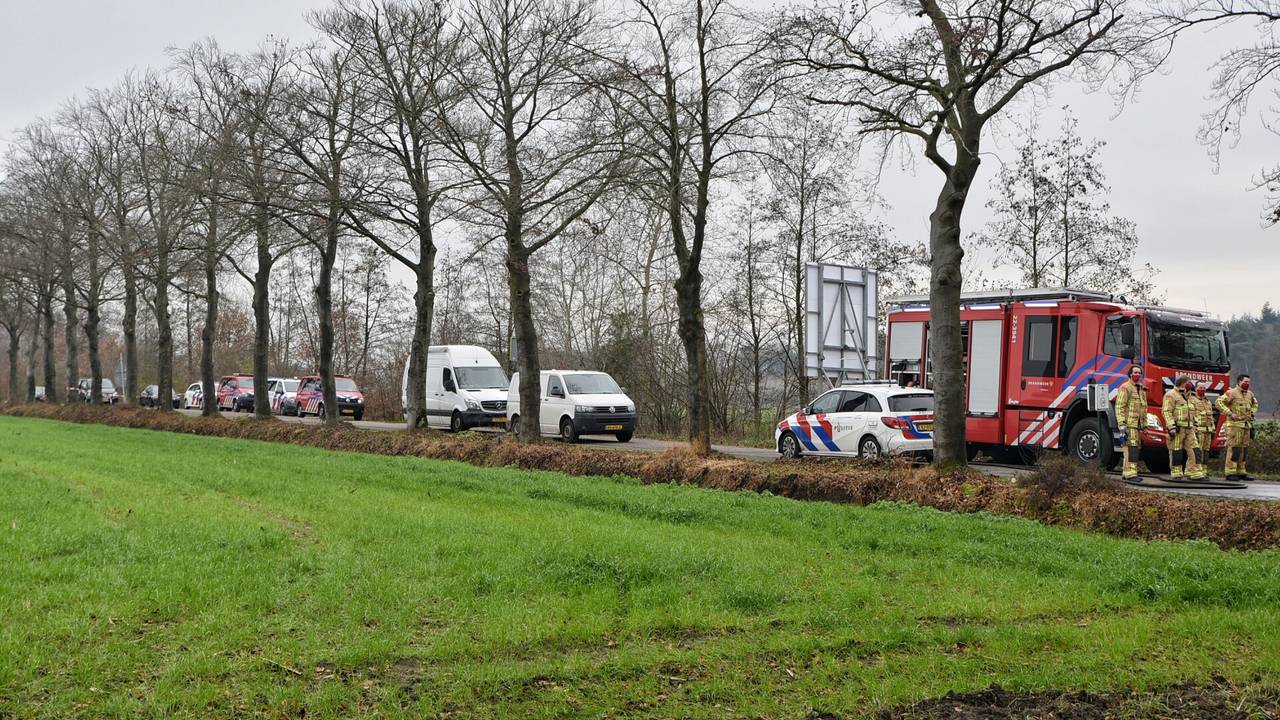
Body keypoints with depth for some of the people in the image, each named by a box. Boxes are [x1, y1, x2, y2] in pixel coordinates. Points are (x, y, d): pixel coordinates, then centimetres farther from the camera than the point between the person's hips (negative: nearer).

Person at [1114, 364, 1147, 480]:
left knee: (1136, 448, 8)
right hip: (1129, 424, -9)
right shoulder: (1125, 388, -7)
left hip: (1137, 425, 9)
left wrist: (1144, 425, 22)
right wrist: (1122, 425, -20)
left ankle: (1126, 473, 13)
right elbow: (1119, 407, -13)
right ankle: (1130, 474, -16)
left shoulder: (1141, 389, 20)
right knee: (1131, 448, -14)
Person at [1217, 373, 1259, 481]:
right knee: (1234, 448, -10)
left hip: (1246, 425, 8)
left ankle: (1241, 472, 13)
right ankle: (1230, 473, -9)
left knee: (1244, 449, 8)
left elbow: (1255, 403, 35)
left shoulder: (1249, 394, 16)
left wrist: (1252, 413, 19)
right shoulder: (1232, 393, -7)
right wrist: (1230, 413, -19)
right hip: (1235, 425, -8)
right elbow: (1219, 402, -16)